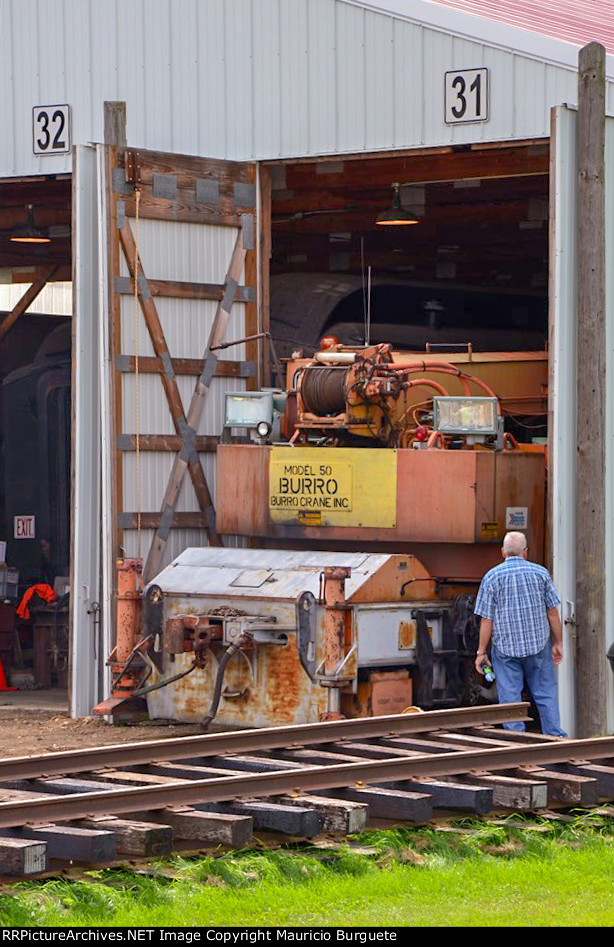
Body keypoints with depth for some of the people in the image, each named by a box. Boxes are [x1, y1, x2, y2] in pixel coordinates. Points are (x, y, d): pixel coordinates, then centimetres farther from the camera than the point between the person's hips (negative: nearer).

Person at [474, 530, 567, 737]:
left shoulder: (492, 577, -5)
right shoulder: (540, 573, -1)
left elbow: (487, 619, -6)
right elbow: (553, 612, 1)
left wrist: (481, 652, 0)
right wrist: (558, 643, 11)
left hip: (505, 647, -1)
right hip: (539, 644, 1)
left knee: (510, 697, 2)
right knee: (546, 693, 9)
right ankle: (555, 737, 8)